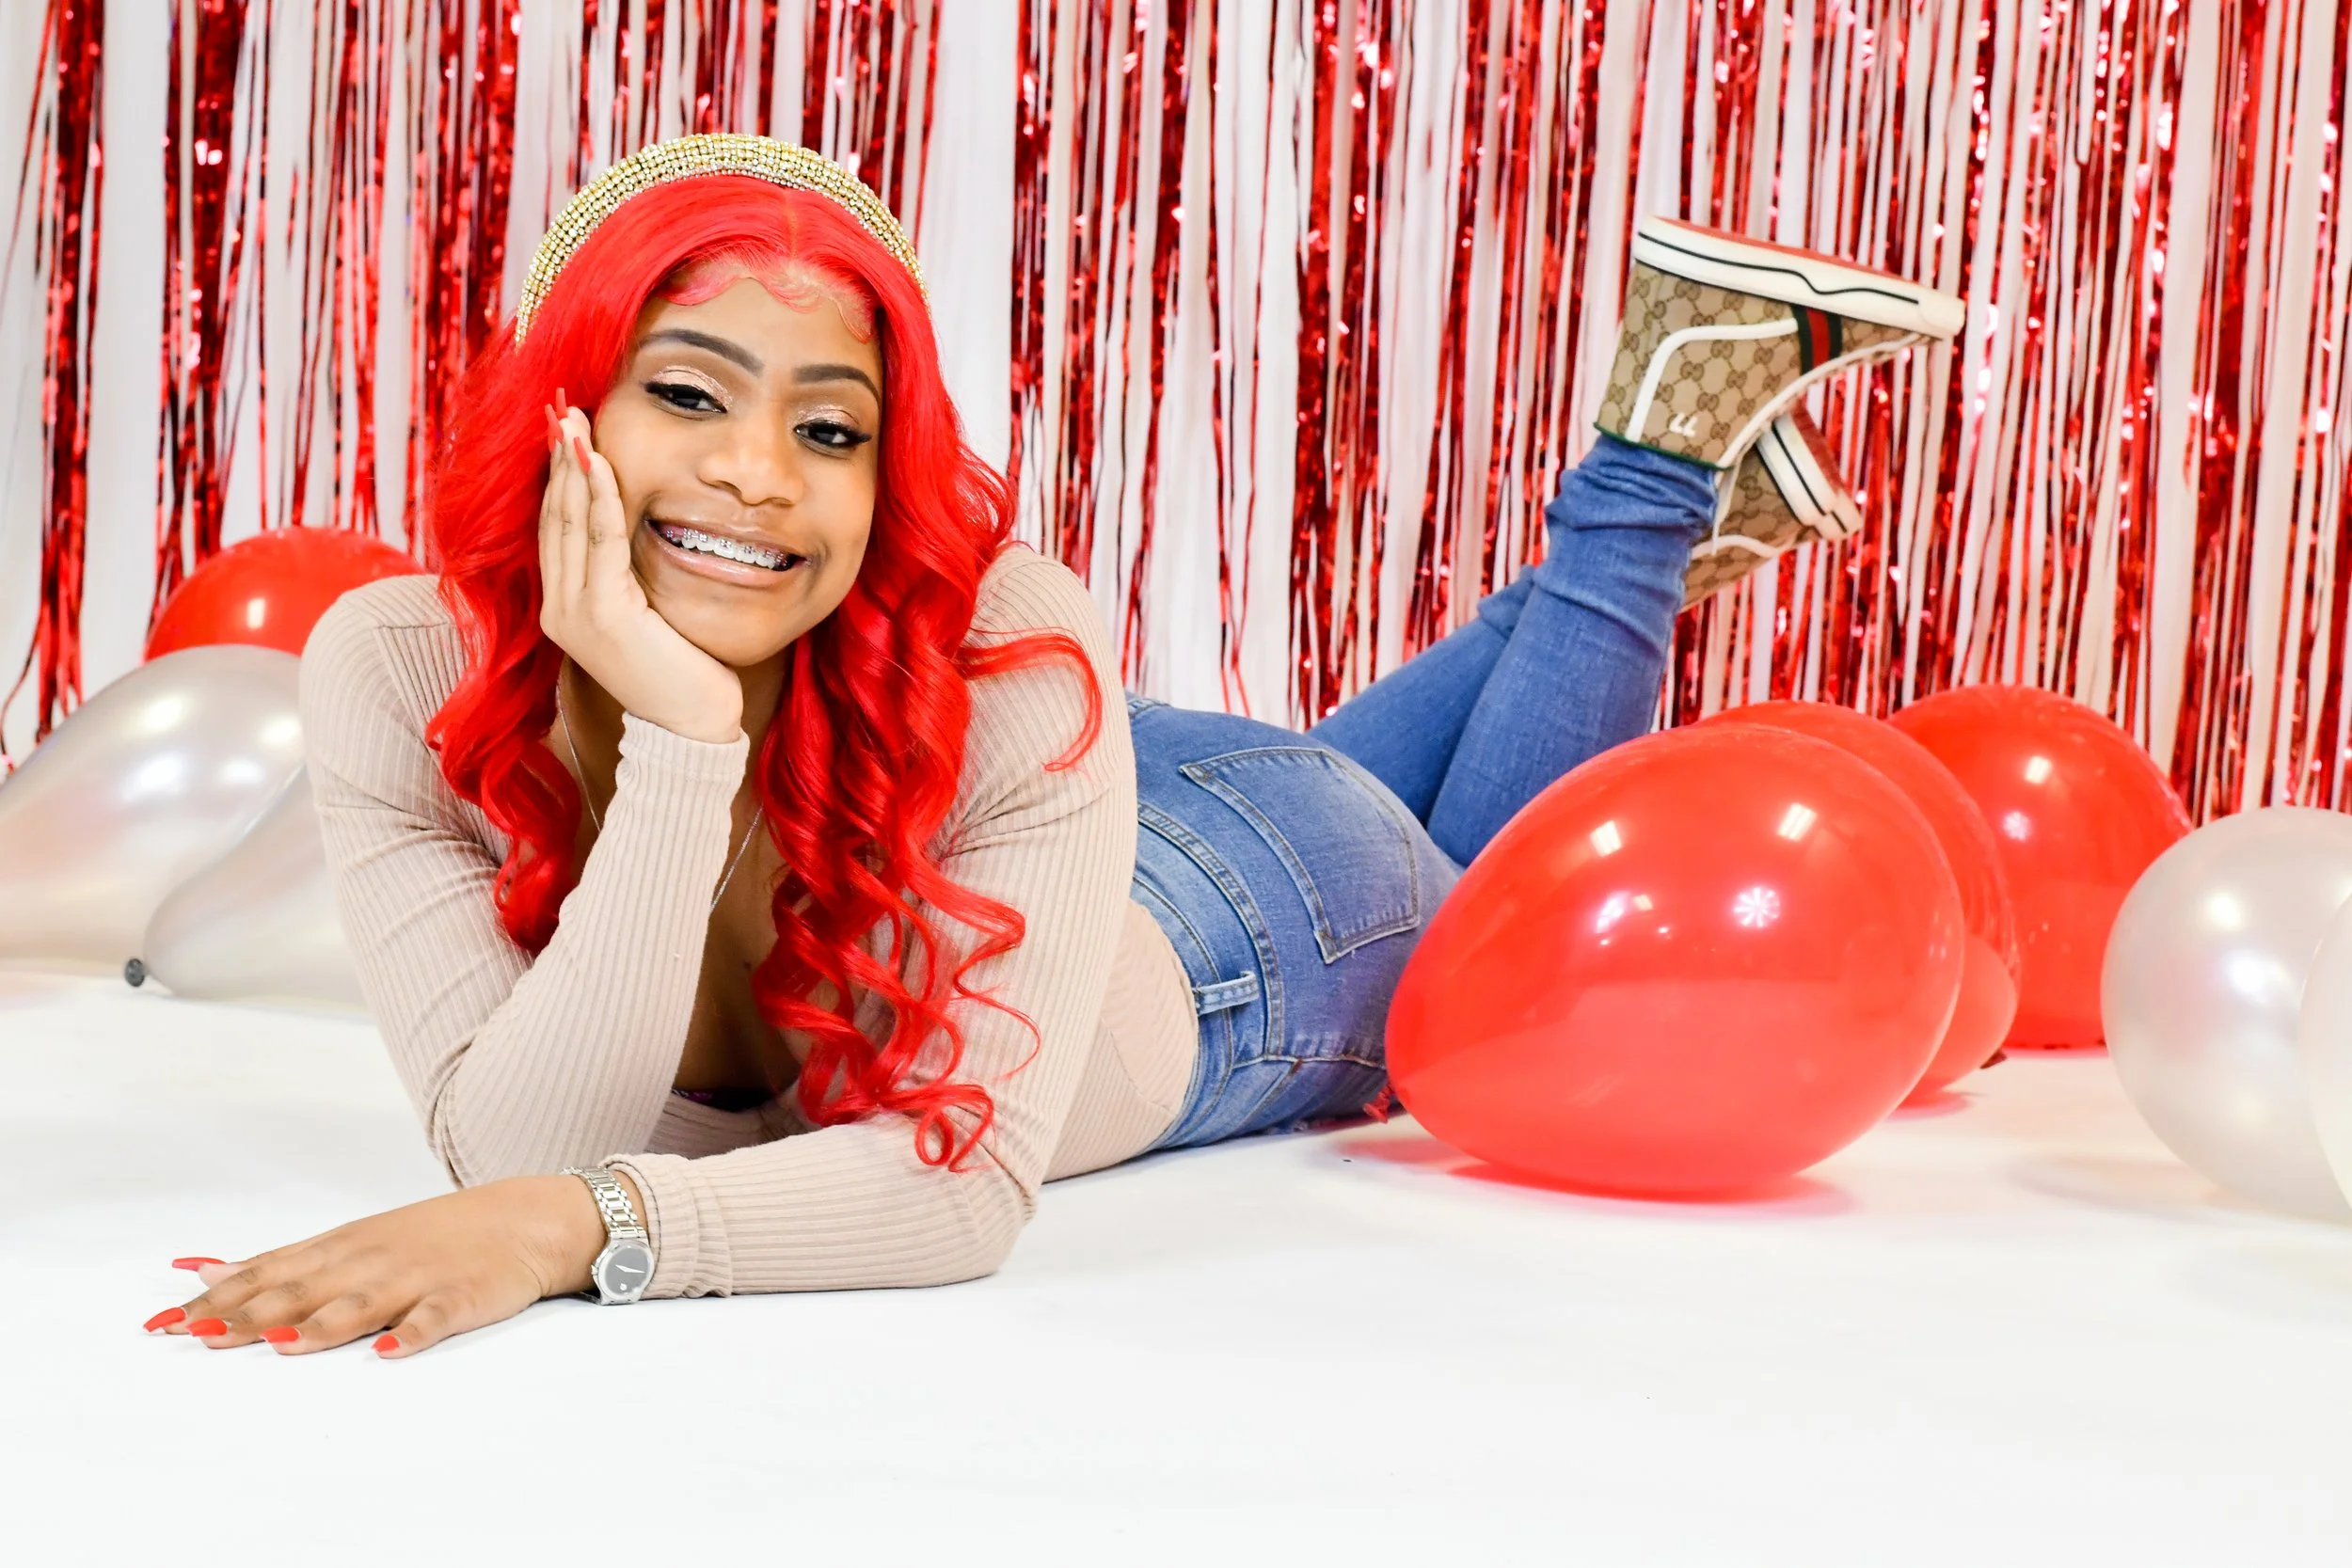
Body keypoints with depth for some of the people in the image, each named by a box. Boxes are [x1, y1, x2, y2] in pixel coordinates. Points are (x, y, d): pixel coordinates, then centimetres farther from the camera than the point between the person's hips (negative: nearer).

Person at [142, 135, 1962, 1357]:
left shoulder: (1008, 651, -43)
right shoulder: (392, 674, -36)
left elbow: (969, 1176, -46)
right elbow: (518, 1151, -42)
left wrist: (587, 1222, -61)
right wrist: (679, 744, -52)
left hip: (1251, 919, -3)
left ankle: (1680, 424, 41)